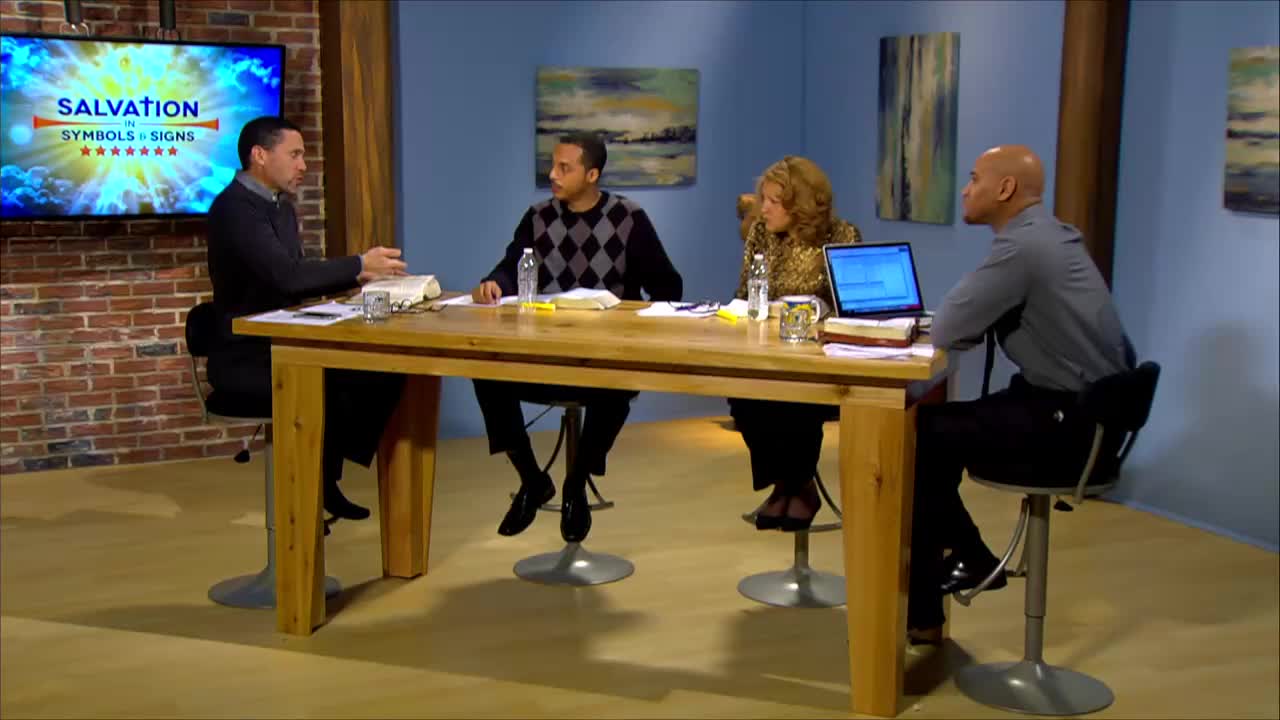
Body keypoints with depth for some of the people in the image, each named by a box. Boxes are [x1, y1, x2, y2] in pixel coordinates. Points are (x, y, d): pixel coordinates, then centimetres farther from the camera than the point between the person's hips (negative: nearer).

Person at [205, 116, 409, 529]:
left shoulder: (281, 205, 12)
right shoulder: (234, 208, -18)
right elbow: (286, 276, -29)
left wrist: (357, 276, -1)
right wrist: (359, 264, -19)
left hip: (283, 347, 9)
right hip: (245, 359, -9)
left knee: (382, 372, -8)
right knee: (326, 388, -32)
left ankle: (325, 479, 3)